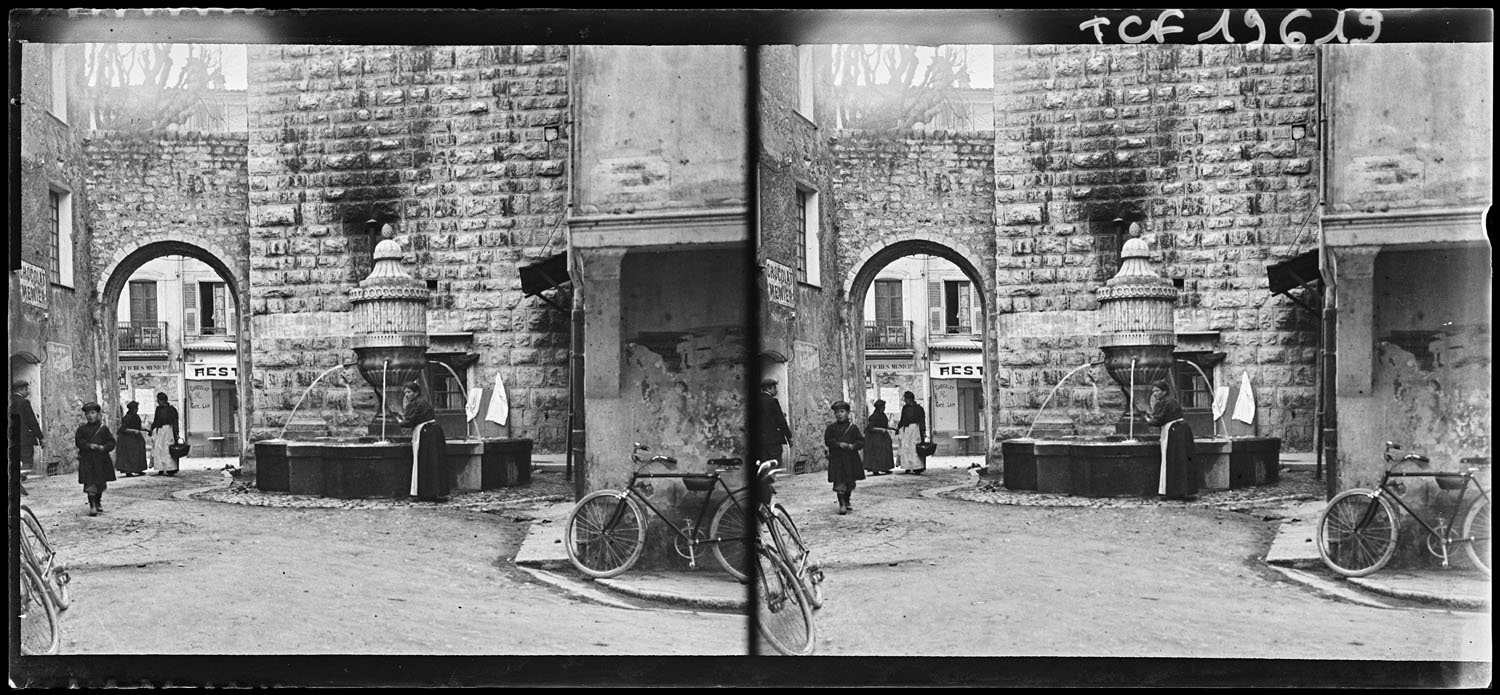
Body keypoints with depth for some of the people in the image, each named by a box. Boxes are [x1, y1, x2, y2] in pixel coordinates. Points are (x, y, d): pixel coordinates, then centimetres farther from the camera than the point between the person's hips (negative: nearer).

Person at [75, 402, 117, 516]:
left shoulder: (103, 428, 5)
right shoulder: (82, 429, 5)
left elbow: (111, 442, 3)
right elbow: (78, 441, -2)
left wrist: (104, 447, -15)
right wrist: (89, 445, -18)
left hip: (101, 459, 2)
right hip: (87, 459, -2)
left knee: (101, 483, 12)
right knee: (90, 483, -11)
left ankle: (98, 503, 32)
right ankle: (92, 506, -13)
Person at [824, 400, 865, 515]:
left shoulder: (852, 427, 5)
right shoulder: (831, 427, 3)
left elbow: (861, 441, 2)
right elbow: (828, 440, -5)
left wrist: (853, 446, -17)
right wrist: (839, 444, -19)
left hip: (851, 458, 2)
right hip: (836, 458, -2)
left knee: (850, 481, 12)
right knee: (839, 482, -10)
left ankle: (847, 502, 30)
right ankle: (841, 504, -10)